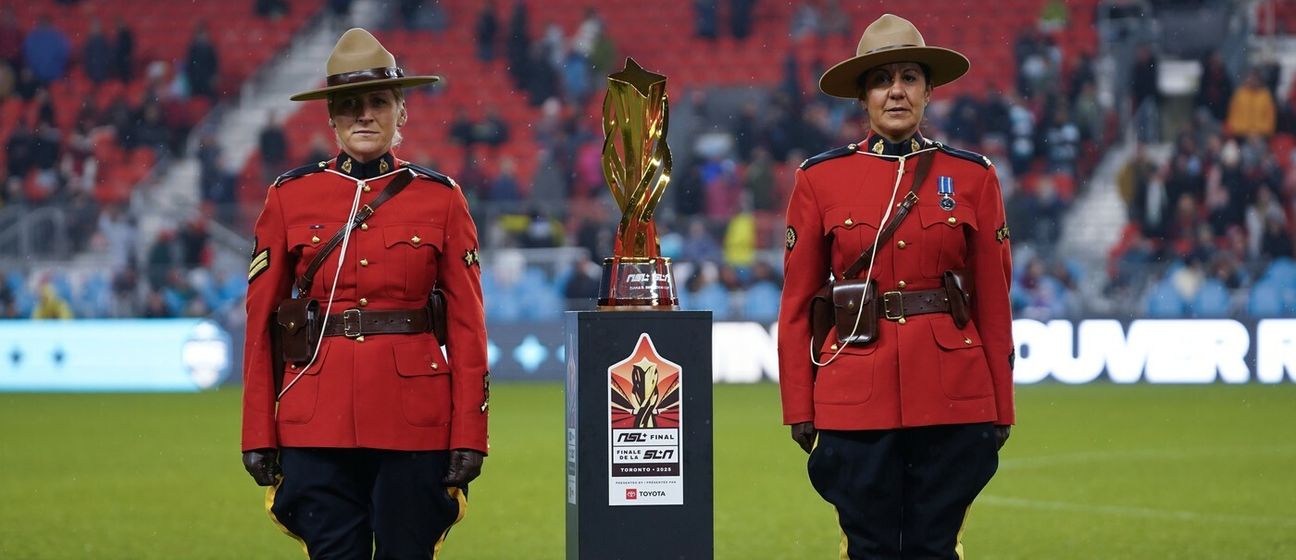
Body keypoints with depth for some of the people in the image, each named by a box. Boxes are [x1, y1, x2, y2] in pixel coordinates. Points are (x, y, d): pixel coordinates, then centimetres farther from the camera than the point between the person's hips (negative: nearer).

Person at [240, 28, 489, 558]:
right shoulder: (290, 197, 5)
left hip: (415, 421, 0)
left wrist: (469, 436, -3)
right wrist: (258, 436, 1)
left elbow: (467, 325, 3)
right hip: (318, 423, 0)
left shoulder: (441, 198, 4)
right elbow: (260, 323, 5)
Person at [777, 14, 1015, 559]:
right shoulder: (820, 178, 3)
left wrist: (1001, 407, 4)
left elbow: (995, 299, 6)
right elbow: (797, 303, 5)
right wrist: (799, 408, 1)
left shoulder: (972, 177, 5)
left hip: (951, 397, 0)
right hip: (857, 397, 0)